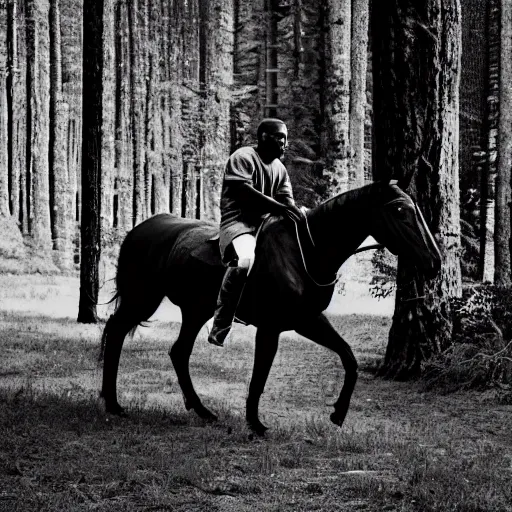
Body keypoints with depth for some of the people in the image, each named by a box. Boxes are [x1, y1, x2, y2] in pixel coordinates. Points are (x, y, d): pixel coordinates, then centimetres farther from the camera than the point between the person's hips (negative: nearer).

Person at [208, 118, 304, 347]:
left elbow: (287, 199, 9)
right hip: (238, 223, -8)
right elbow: (245, 193, -21)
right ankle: (220, 326, -31)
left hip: (266, 223, 9)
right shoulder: (242, 157, -8)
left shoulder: (280, 169, 16)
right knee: (245, 260, -38)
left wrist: (294, 211, -14)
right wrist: (278, 208, -29)